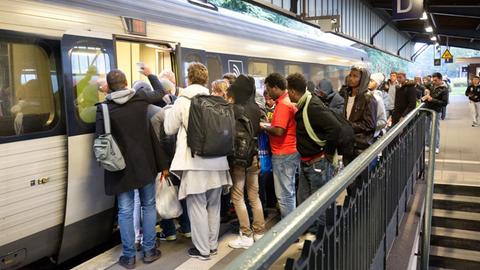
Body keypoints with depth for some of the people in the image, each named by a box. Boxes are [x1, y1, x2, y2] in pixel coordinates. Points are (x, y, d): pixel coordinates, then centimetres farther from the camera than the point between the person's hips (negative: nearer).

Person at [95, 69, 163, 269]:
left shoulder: (104, 108, -10)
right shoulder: (140, 98, -4)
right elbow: (161, 93, 16)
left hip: (122, 166, -1)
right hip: (145, 164, 2)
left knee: (125, 211, 7)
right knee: (148, 206, 14)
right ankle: (149, 251, 20)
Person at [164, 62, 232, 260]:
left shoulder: (182, 101, -7)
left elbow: (169, 129, 3)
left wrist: (169, 111, 19)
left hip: (195, 162, -5)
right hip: (217, 161, 5)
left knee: (197, 207, 5)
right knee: (213, 206, 15)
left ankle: (202, 249, 14)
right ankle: (212, 245, 27)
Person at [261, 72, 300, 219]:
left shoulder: (283, 104, -17)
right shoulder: (290, 101, 11)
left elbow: (279, 131, -25)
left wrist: (264, 127, -8)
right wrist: (269, 125, 10)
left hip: (283, 154, -10)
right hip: (291, 151, 10)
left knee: (284, 194, -1)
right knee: (289, 191, 18)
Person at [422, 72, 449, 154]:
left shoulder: (444, 90, -12)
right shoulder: (431, 86, 5)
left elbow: (444, 103, -16)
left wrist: (432, 100, -21)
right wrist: (425, 96, -3)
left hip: (435, 111, -6)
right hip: (426, 109, 6)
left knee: (436, 128, 4)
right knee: (426, 127, 12)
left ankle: (436, 147, 15)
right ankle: (427, 145, 24)